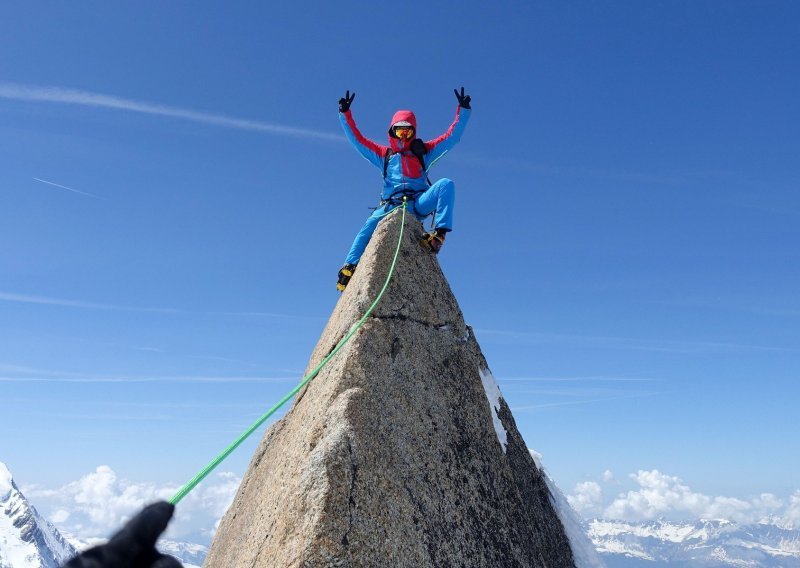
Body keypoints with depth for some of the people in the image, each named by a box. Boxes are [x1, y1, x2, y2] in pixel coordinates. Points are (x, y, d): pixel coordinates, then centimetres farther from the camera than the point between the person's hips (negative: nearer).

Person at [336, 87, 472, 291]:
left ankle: (439, 233, -37)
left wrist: (463, 110, 9)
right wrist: (345, 114, 13)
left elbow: (451, 136, 18)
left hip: (419, 203, 0)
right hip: (391, 205, 0)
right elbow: (357, 139, 21)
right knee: (371, 224, -30)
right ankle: (350, 267, -35)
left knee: (446, 184, -27)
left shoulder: (423, 151, 23)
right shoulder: (383, 154, 25)